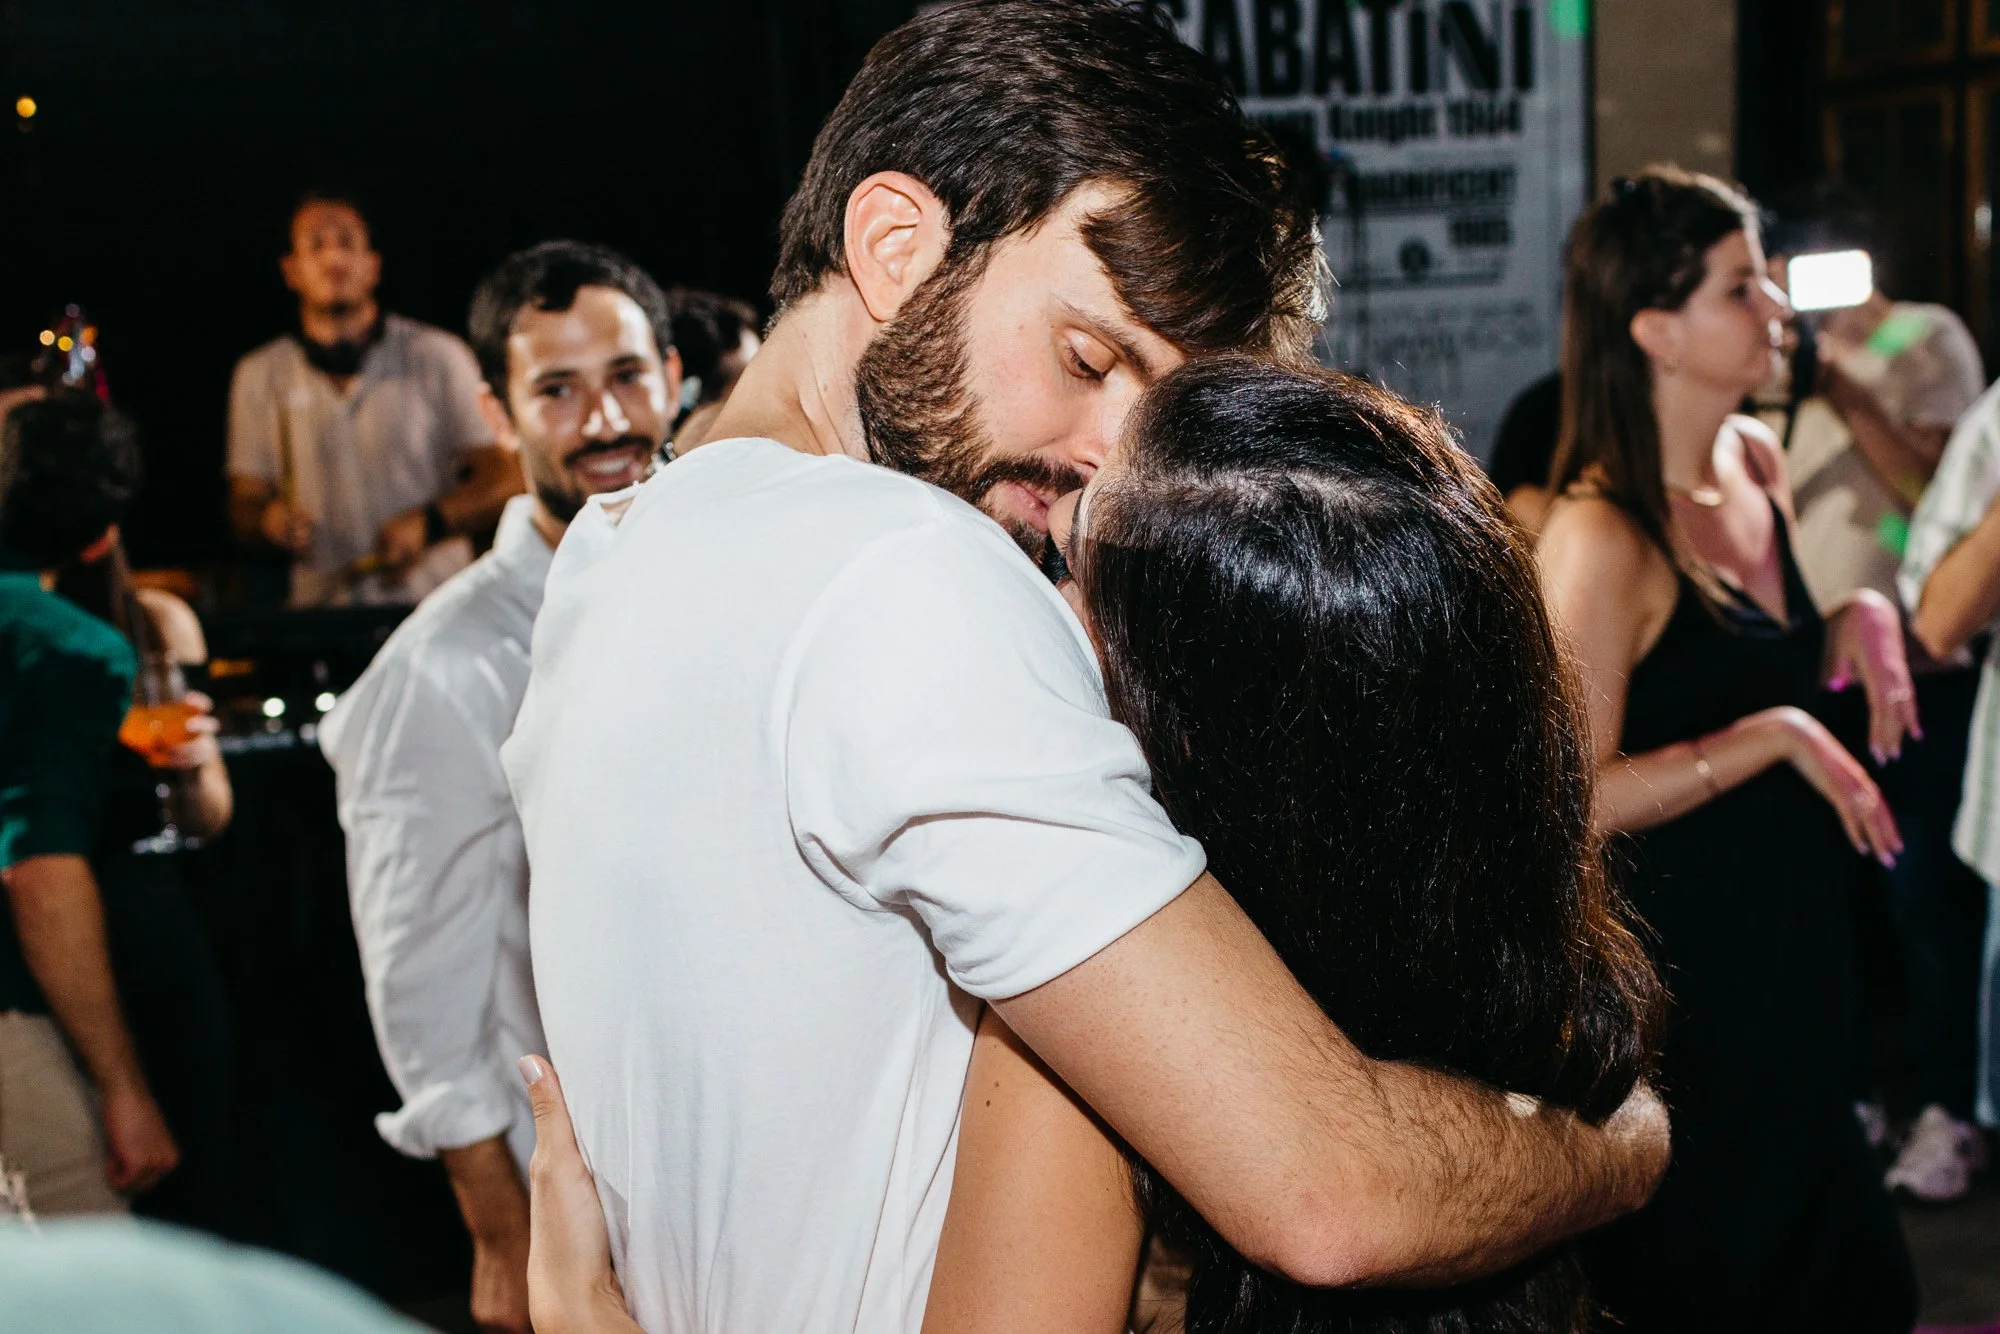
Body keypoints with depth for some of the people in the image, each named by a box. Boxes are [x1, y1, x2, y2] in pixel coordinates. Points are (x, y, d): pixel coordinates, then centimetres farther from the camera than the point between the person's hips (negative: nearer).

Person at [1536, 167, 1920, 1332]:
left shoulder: (1758, 460, 3)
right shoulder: (1600, 536, -23)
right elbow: (1582, 795, -26)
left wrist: (1858, 620, 0)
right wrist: (1778, 735, -24)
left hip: (1789, 927, 8)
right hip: (1675, 950, -8)